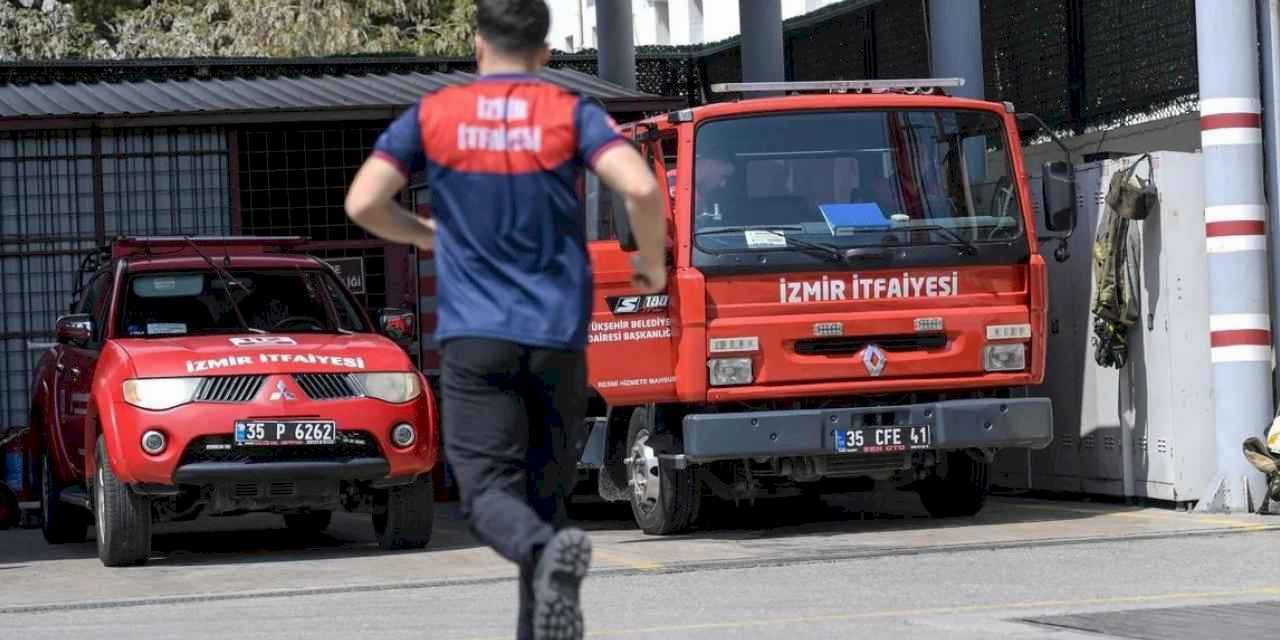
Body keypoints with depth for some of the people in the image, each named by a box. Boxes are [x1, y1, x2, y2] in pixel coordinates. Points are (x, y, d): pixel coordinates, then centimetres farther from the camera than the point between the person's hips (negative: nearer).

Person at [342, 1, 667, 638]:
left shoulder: (433, 116, 5)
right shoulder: (572, 114, 3)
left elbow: (363, 204, 0)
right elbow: (641, 188, -13)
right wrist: (652, 262, 6)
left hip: (473, 337, -1)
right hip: (557, 335, 1)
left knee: (487, 491, -6)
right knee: (543, 491, 14)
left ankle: (547, 551, -36)